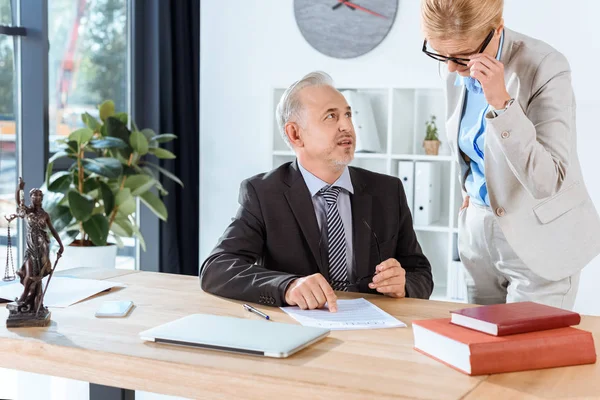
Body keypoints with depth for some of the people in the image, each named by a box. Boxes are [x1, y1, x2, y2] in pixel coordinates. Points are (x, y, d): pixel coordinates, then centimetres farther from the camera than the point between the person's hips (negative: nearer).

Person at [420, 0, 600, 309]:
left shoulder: (545, 67, -22)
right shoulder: (455, 69, -3)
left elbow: (548, 182, -28)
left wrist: (501, 103, -34)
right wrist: (470, 193, 14)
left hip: (539, 239, -6)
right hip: (479, 228, 6)